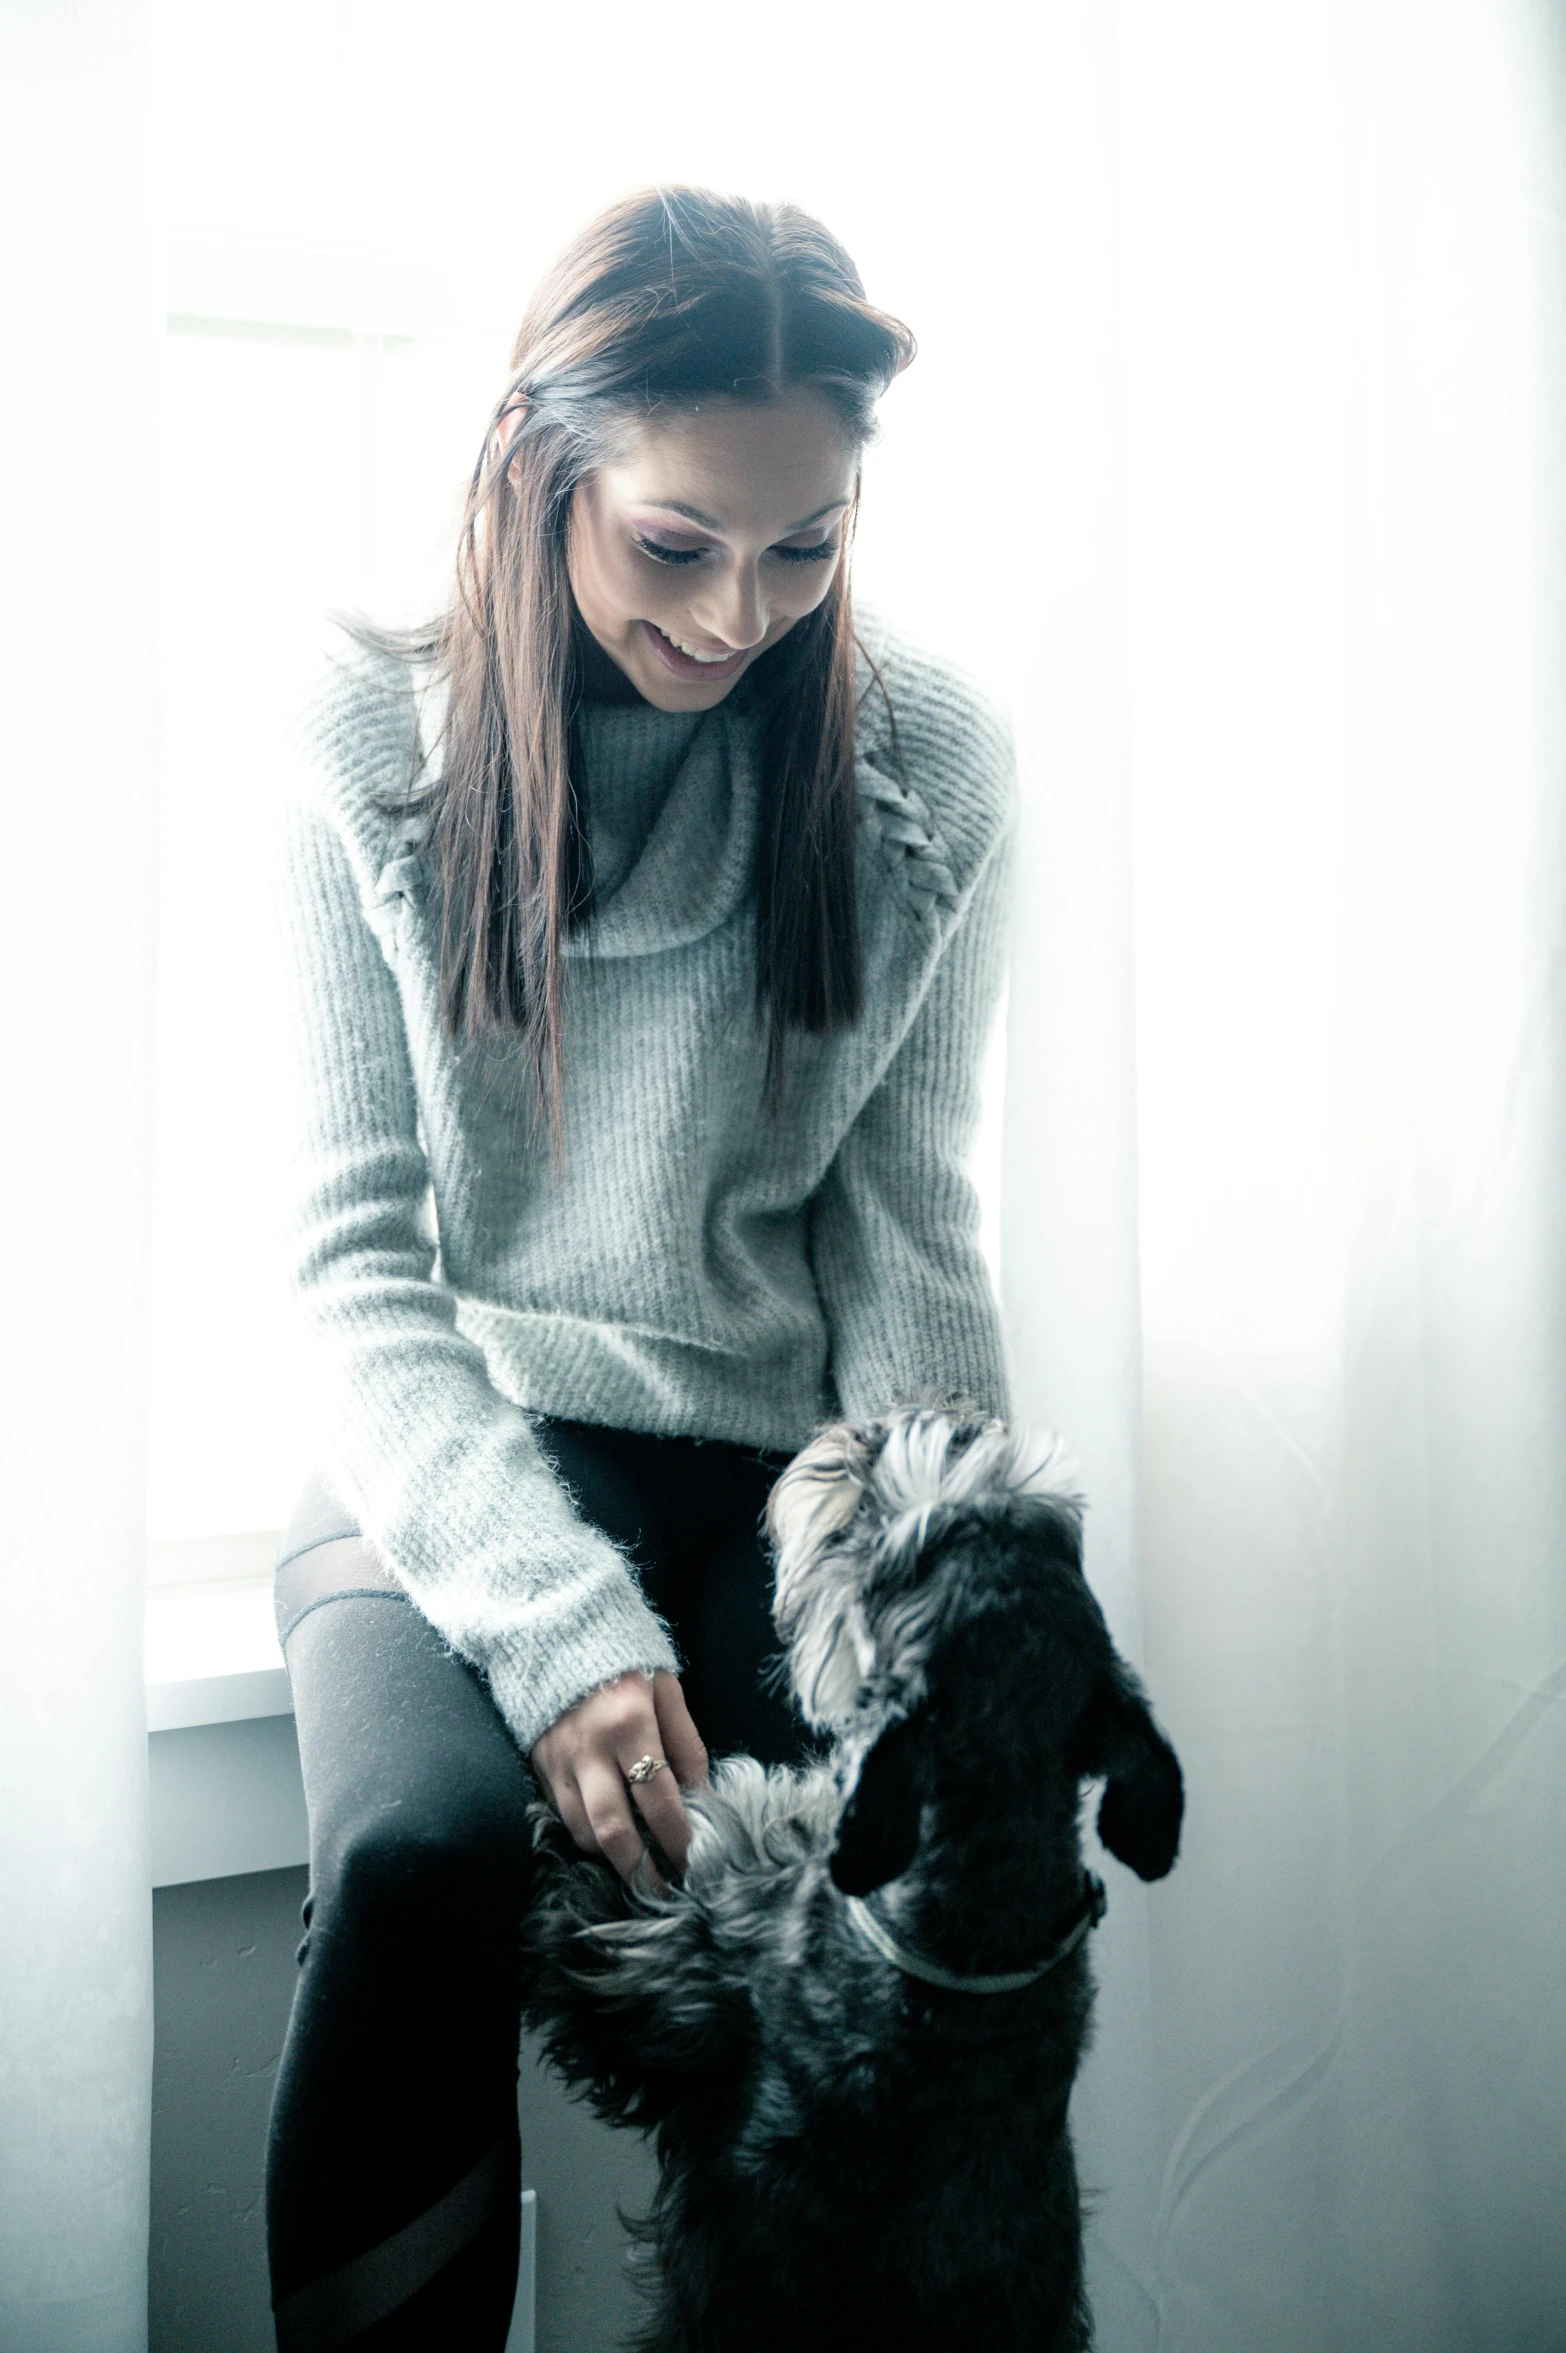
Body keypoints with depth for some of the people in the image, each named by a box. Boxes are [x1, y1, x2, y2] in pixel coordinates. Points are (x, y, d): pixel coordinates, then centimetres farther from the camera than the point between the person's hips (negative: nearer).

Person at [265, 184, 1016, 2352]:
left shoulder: (934, 764, -1)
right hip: (459, 1447, -1)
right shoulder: (375, 758, -4)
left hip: (785, 1452, 1)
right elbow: (364, 1261, -7)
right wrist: (562, 1619, -20)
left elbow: (904, 1225, 1)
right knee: (419, 1845, -30)